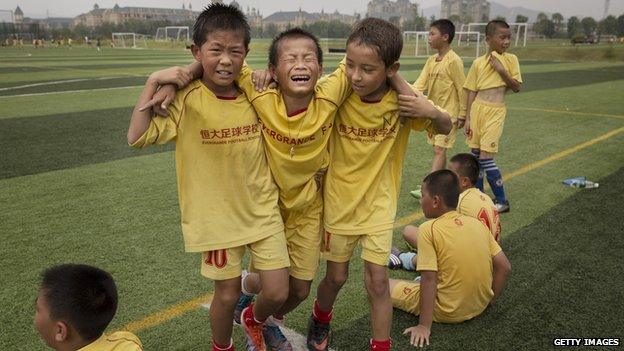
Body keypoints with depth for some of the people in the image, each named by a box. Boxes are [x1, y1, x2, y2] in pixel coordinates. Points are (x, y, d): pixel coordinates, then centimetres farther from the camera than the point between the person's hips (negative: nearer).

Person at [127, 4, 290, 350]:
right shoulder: (186, 99, -13)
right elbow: (138, 137, -21)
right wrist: (152, 82, -23)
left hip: (262, 211, 3)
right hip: (216, 217, -3)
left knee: (277, 292, 7)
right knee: (228, 294, 11)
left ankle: (254, 319, 43)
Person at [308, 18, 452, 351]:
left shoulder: (401, 101, -15)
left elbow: (445, 129, -4)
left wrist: (434, 112, -27)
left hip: (378, 203, 0)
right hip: (338, 201, 0)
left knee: (377, 281, 1)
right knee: (336, 276, 13)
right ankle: (320, 320, 45)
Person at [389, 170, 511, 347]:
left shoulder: (428, 229, -17)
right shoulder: (477, 223, -2)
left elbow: (429, 279, -21)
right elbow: (504, 267, -1)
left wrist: (424, 326, -17)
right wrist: (488, 301, 11)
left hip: (447, 312, -7)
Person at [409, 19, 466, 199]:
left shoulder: (454, 61, -14)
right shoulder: (431, 61, 10)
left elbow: (462, 89, -11)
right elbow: (420, 83, 1)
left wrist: (462, 115, -9)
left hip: (448, 113, -8)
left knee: (439, 150, -10)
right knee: (438, 150, 13)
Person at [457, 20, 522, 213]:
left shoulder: (511, 59, 1)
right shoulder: (479, 63, 3)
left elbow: (517, 88, 0)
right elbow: (472, 92, 5)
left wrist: (502, 71, -13)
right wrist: (467, 118, 1)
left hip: (495, 112, -3)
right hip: (477, 109, 3)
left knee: (486, 157, -8)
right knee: (475, 155, 8)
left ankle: (502, 201, 6)